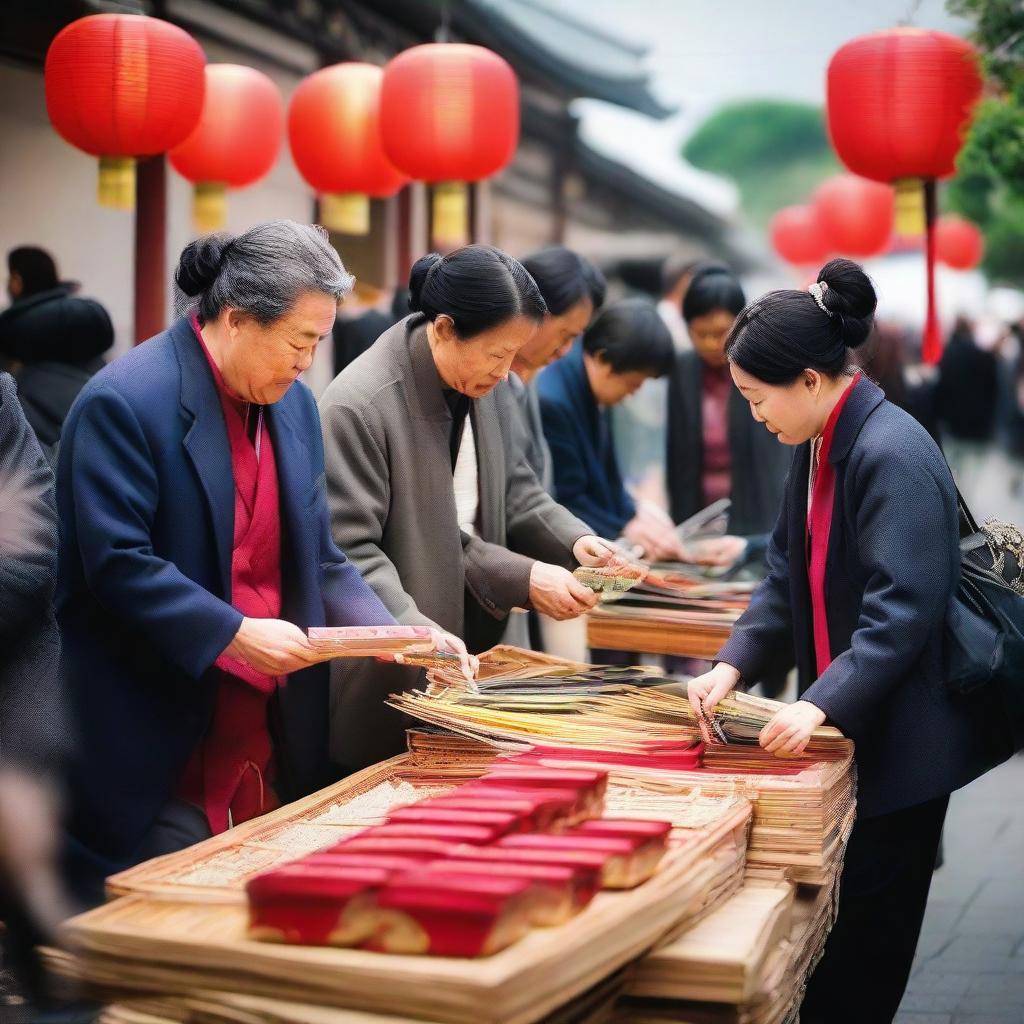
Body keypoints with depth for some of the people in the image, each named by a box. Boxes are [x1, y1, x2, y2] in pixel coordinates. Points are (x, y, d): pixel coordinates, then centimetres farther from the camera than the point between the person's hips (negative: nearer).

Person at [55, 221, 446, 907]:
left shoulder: (296, 405, 10)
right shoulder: (123, 402, -14)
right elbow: (117, 563, -18)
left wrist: (395, 636, -1)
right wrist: (234, 634, -23)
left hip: (272, 748, 7)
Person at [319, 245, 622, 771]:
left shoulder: (487, 387, 4)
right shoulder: (359, 406, -20)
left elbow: (512, 489, 15)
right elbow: (352, 552, -20)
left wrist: (573, 540, -3)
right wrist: (420, 635, -30)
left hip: (468, 652, 7)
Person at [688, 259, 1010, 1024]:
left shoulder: (893, 454, -21)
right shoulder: (819, 447, 7)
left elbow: (905, 607, -26)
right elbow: (791, 576, 10)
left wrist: (822, 704, -31)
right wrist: (735, 663, -3)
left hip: (902, 734, -9)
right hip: (846, 726, 9)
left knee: (867, 934, 2)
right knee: (831, 927, 15)